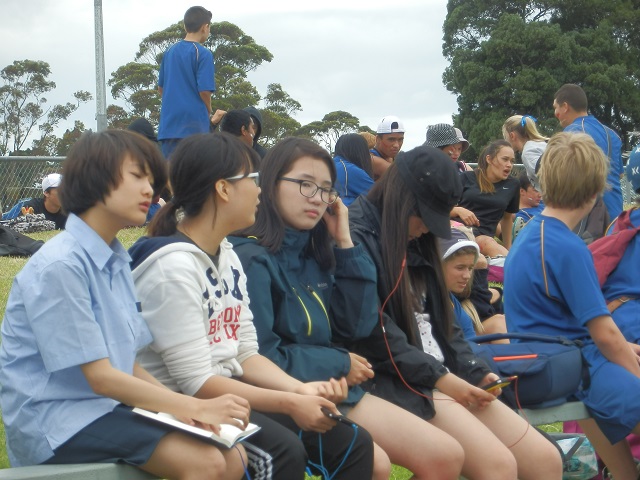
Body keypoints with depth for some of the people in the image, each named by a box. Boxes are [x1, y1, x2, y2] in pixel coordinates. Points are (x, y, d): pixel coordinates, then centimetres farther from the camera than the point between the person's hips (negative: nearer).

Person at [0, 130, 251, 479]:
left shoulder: (117, 262, 11)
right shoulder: (59, 266, -17)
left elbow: (127, 364, 9)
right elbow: (100, 377, -18)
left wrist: (182, 406, -9)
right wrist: (196, 408, -17)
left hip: (108, 407, 8)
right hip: (52, 420, -8)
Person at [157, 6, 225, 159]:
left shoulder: (169, 52, 12)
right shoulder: (203, 54, -8)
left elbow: (160, 88, 18)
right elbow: (204, 90, -12)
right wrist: (210, 115, 4)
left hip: (168, 123, 6)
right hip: (194, 123, -6)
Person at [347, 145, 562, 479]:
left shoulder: (416, 243, 20)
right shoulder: (358, 237, -9)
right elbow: (373, 333, -17)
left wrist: (475, 371, 3)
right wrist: (438, 377, -16)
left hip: (444, 376, 9)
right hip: (398, 382, -9)